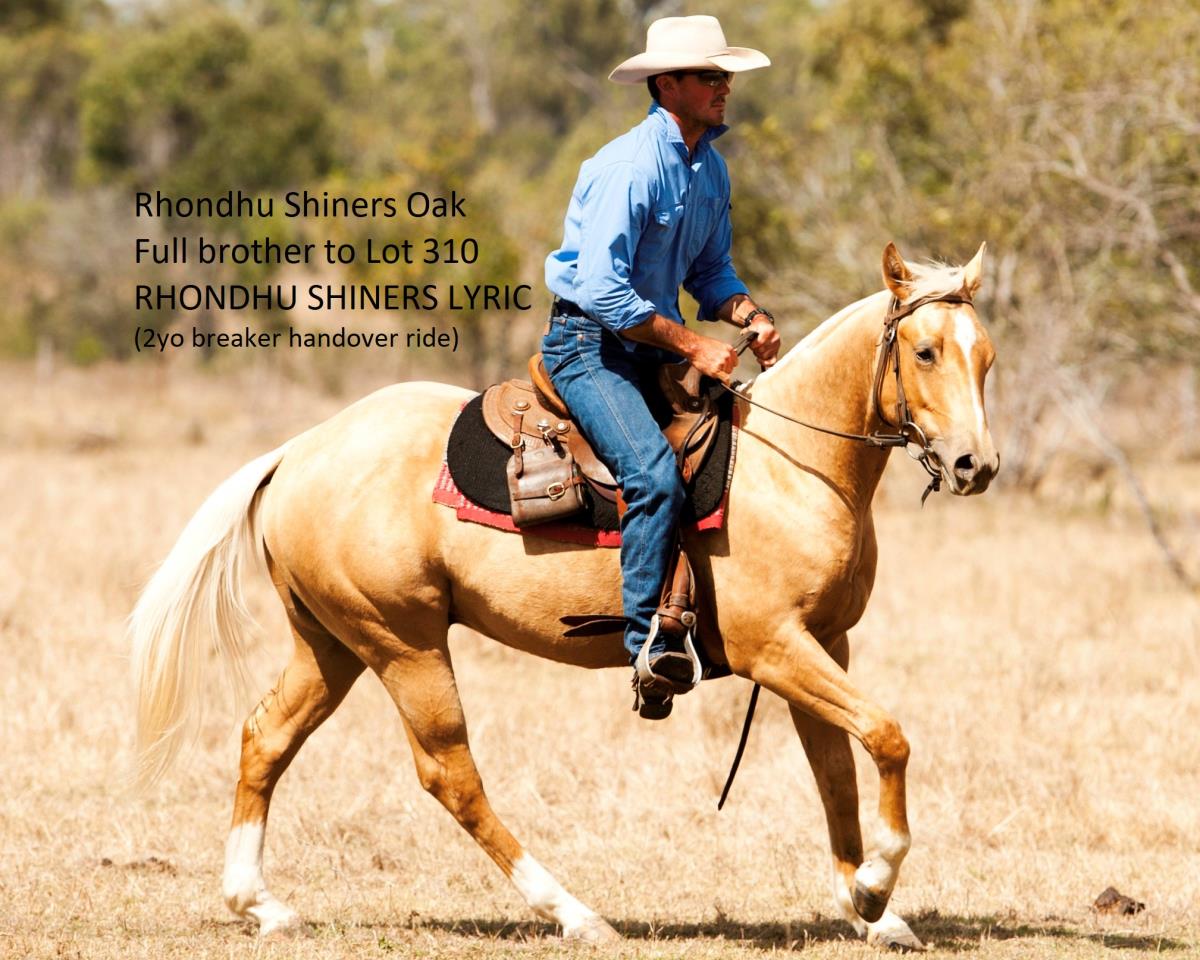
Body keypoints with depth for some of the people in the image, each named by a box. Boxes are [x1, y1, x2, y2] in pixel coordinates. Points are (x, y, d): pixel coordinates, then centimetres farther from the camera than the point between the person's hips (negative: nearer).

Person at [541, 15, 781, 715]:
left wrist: (749, 315, -2)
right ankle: (647, 647, -24)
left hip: (656, 345, 9)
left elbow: (711, 269, 19)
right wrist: (693, 345, -22)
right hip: (590, 347, -9)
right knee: (656, 472, -28)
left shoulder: (711, 168, 8)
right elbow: (601, 292, -24)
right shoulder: (629, 167, -19)